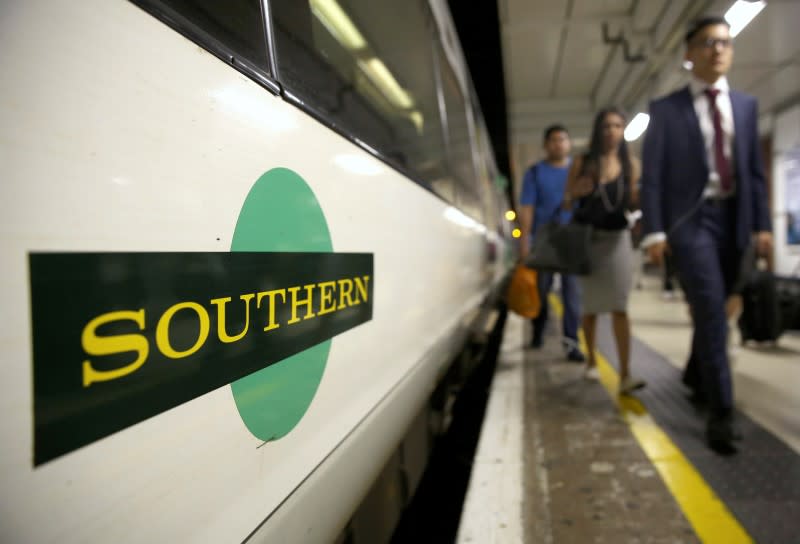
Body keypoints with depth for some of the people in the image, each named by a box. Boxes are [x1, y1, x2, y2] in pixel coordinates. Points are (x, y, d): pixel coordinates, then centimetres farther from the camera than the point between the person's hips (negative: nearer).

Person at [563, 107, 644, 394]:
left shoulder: (631, 164, 4)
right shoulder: (582, 163, 0)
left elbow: (631, 203, 6)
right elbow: (566, 203, 2)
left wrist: (640, 196, -15)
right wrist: (576, 192, -19)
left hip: (617, 238, 0)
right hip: (587, 238, 0)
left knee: (619, 307, -8)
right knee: (590, 305, 9)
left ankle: (625, 375, -9)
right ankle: (591, 361, 28)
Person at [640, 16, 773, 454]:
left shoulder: (746, 105, 14)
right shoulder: (665, 109, 1)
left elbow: (754, 169, 12)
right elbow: (652, 175, -5)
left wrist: (762, 224, 5)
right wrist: (654, 230, -12)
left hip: (733, 218, 5)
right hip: (690, 219, -5)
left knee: (710, 311, 14)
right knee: (712, 314, -11)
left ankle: (696, 374, 37)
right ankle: (721, 413, -6)